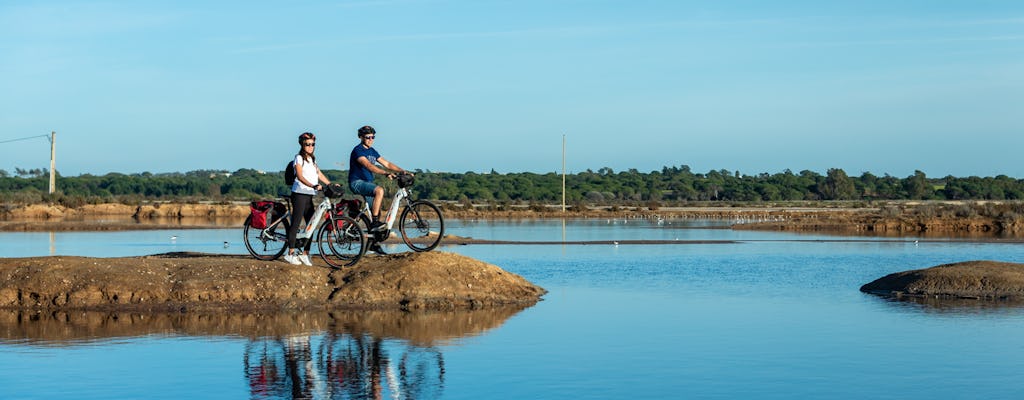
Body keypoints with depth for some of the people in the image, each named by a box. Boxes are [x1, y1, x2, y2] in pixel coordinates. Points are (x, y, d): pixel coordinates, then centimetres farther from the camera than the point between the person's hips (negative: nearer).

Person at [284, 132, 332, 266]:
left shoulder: (312, 159, 18)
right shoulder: (299, 158, -6)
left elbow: (319, 174, 18)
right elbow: (300, 176, -18)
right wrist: (313, 186, -31)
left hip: (309, 195, 8)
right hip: (300, 194, -8)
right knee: (296, 223, -5)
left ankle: (305, 253, 10)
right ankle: (291, 253, -1)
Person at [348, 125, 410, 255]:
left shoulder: (372, 151, 14)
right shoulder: (358, 150, -13)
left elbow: (386, 163, 13)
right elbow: (368, 165, -28)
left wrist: (403, 171, 0)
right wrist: (386, 173, -39)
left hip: (368, 183, 9)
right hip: (357, 182, -9)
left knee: (377, 210, 3)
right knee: (379, 190, -33)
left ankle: (374, 243, 9)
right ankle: (375, 222, -30)